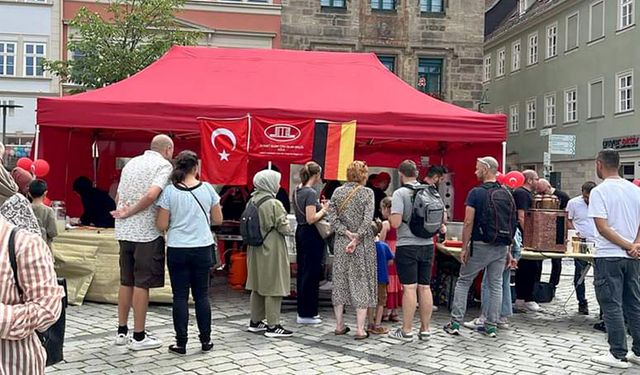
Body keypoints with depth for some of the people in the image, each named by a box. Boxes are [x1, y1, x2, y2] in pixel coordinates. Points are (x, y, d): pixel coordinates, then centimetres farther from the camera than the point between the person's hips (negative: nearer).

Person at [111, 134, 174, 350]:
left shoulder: (131, 163, 17)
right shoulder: (164, 165, -6)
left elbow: (119, 197, 16)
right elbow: (152, 195, -20)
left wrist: (125, 214, 9)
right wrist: (129, 212, -10)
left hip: (124, 232, 7)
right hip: (147, 232, -7)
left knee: (126, 282, 15)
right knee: (142, 284, -1)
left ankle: (122, 331, 23)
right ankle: (139, 337, 6)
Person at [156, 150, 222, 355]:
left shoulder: (169, 191, -8)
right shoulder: (207, 188, -3)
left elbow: (162, 225, -7)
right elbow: (217, 219, 5)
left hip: (177, 250, -1)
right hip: (202, 248, 2)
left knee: (180, 296, 5)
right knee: (202, 295, 11)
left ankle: (181, 343, 8)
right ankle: (205, 340, 17)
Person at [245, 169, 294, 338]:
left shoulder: (253, 201, 3)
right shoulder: (274, 204, -18)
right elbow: (285, 229, -15)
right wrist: (285, 222, 5)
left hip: (255, 249, 8)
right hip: (272, 251, -8)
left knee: (257, 286, 17)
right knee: (273, 288, 1)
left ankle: (255, 322, 27)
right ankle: (273, 326, 6)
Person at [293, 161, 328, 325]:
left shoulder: (297, 191, 9)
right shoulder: (311, 193, -18)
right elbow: (311, 219, -23)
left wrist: (319, 206, 13)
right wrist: (324, 209, -8)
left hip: (300, 232, 10)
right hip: (311, 235, -9)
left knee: (302, 271, 15)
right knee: (311, 274, -1)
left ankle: (303, 311, 25)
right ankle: (306, 314, 5)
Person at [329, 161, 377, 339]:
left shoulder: (338, 191, 4)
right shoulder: (367, 192, -7)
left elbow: (332, 217, -2)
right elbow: (367, 220, -15)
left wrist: (346, 233, -6)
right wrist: (356, 239, -15)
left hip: (341, 243, 4)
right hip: (363, 244, -4)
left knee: (340, 282, 12)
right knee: (362, 284, 2)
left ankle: (339, 326, 18)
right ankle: (360, 329, 1)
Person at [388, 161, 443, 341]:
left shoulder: (400, 193, -10)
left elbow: (396, 223, -16)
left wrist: (390, 217, 5)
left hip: (407, 246, -5)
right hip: (427, 245, 5)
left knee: (409, 288, -2)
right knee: (425, 287, 9)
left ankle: (406, 331, 4)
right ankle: (425, 329, 16)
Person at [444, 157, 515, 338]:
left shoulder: (476, 193, -10)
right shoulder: (507, 194, 7)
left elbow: (468, 223, -13)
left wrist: (464, 248, -7)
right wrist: (508, 251, 14)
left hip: (481, 246, -5)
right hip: (501, 247, 5)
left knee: (463, 282, 7)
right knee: (496, 285, 11)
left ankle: (455, 323, 6)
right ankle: (492, 326, 14)